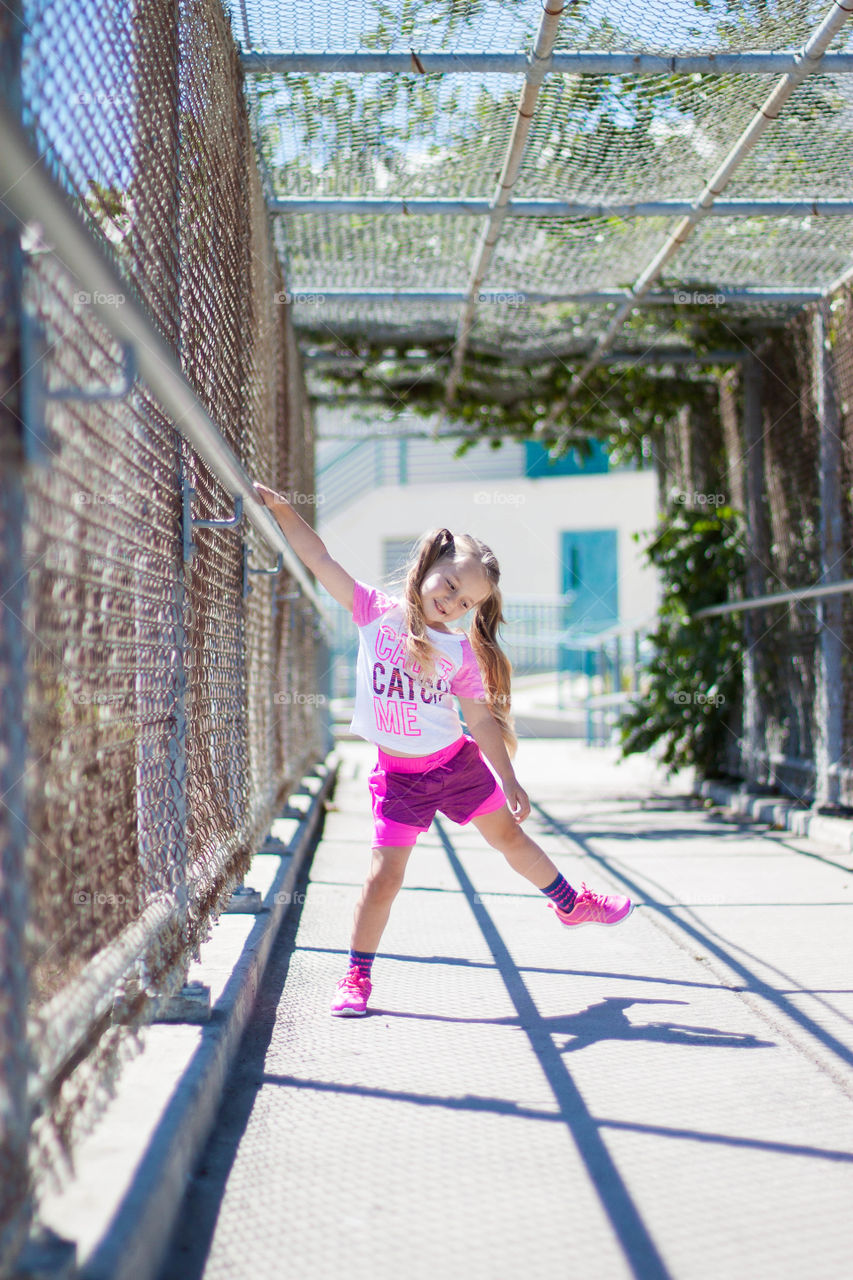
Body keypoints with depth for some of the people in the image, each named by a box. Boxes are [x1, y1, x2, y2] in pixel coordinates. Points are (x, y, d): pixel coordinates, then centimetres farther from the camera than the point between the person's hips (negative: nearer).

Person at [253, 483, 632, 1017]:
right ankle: (356, 977, 5)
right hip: (400, 776, -2)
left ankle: (572, 903, 43)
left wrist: (510, 780, -3)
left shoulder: (461, 652, -6)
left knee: (510, 835, 19)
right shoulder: (377, 611, -9)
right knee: (385, 873, -8)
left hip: (458, 763, 2)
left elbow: (482, 719, -1)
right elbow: (321, 559, -13)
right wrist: (283, 509, -22)